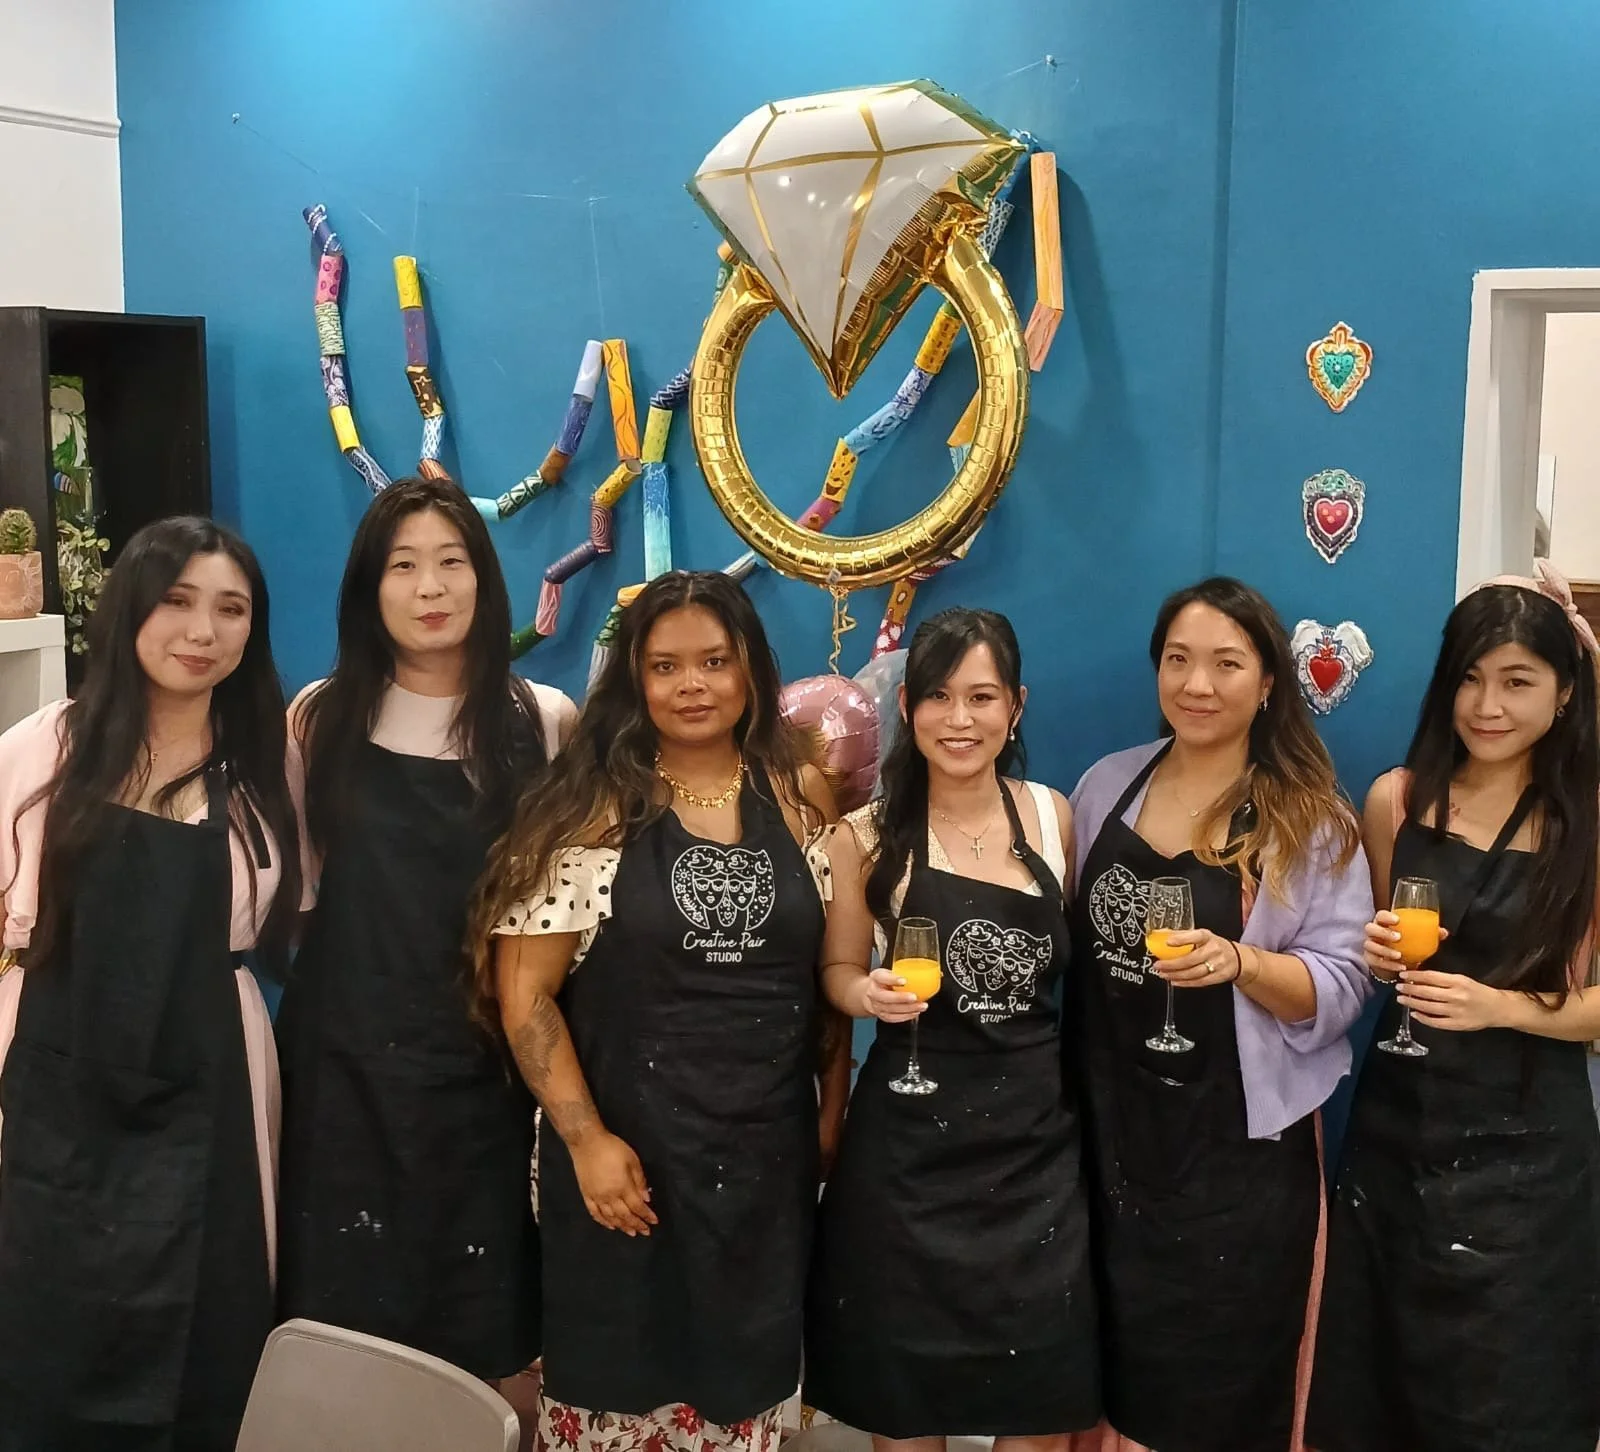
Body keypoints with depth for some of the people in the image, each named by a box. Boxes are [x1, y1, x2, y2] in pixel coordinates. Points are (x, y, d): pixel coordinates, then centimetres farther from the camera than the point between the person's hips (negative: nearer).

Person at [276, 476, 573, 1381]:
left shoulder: (545, 723, 0)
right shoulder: (321, 719, 3)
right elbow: (292, 883, 13)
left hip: (483, 1063, -1)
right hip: (346, 1057, 1)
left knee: (473, 1340, 7)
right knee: (345, 1308, 7)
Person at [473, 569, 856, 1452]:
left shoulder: (799, 797, 3)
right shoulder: (591, 809, -7)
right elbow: (523, 990, -8)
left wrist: (830, 1109, 3)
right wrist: (586, 1140, -13)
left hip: (767, 1155, 3)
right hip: (628, 1155, -3)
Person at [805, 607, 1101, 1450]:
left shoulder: (1053, 817, 3)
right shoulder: (872, 833, -4)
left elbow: (1079, 961, 12)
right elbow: (838, 971, 3)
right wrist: (869, 992, -19)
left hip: (1038, 1133, 2)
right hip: (910, 1136, -2)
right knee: (904, 1383, 7)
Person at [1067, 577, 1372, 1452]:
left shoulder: (1312, 820, -6)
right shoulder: (1106, 786, 5)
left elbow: (1341, 987, -9)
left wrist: (1240, 963, -27)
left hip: (1240, 1143, -3)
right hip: (1114, 1129, 3)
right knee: (1118, 1367, 13)